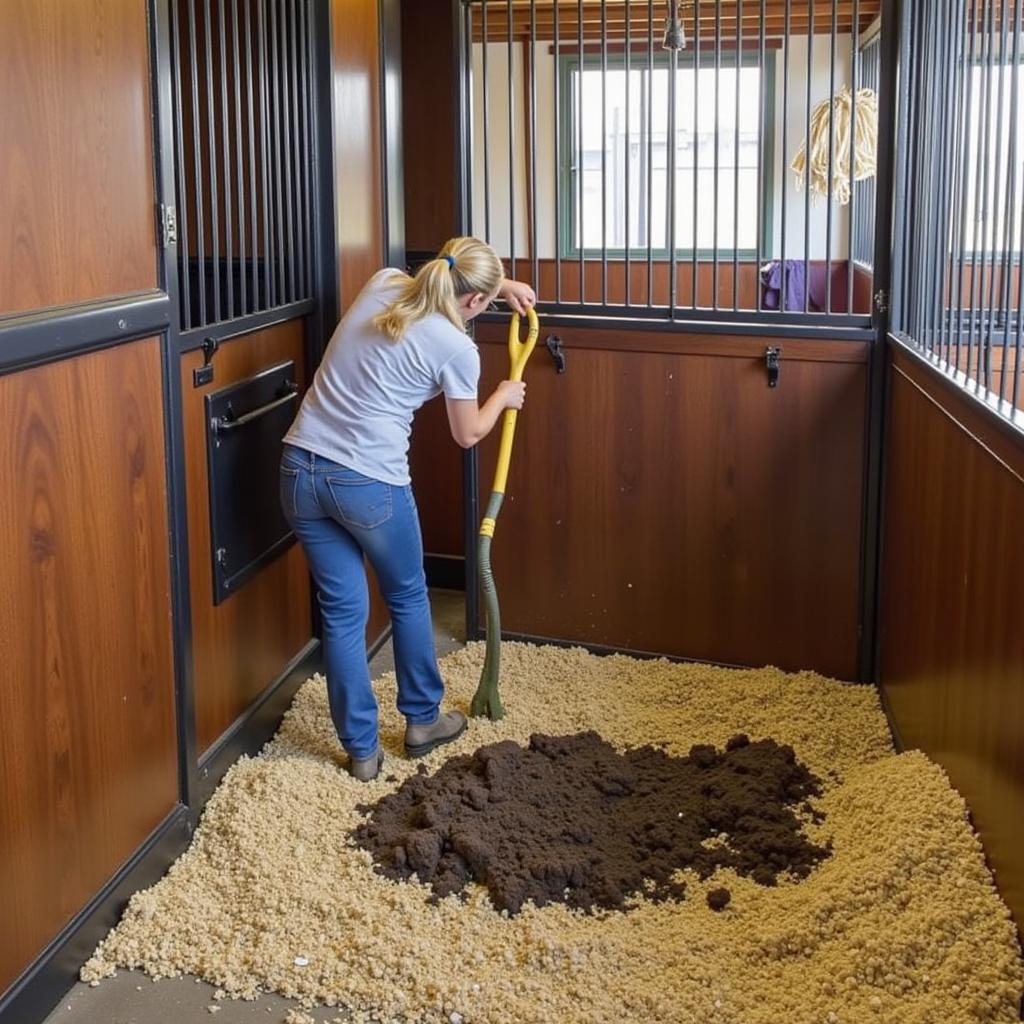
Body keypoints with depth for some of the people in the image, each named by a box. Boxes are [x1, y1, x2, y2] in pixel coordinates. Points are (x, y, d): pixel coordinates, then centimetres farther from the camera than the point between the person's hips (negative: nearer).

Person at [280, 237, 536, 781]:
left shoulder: (383, 283, 7)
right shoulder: (456, 348, -8)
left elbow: (423, 277, 34)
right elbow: (468, 434, 8)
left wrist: (501, 281, 39)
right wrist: (504, 397, 27)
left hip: (300, 469, 5)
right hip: (369, 483, -5)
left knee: (342, 612, 13)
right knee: (408, 599, 21)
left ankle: (361, 749, 20)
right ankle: (423, 720, 36)